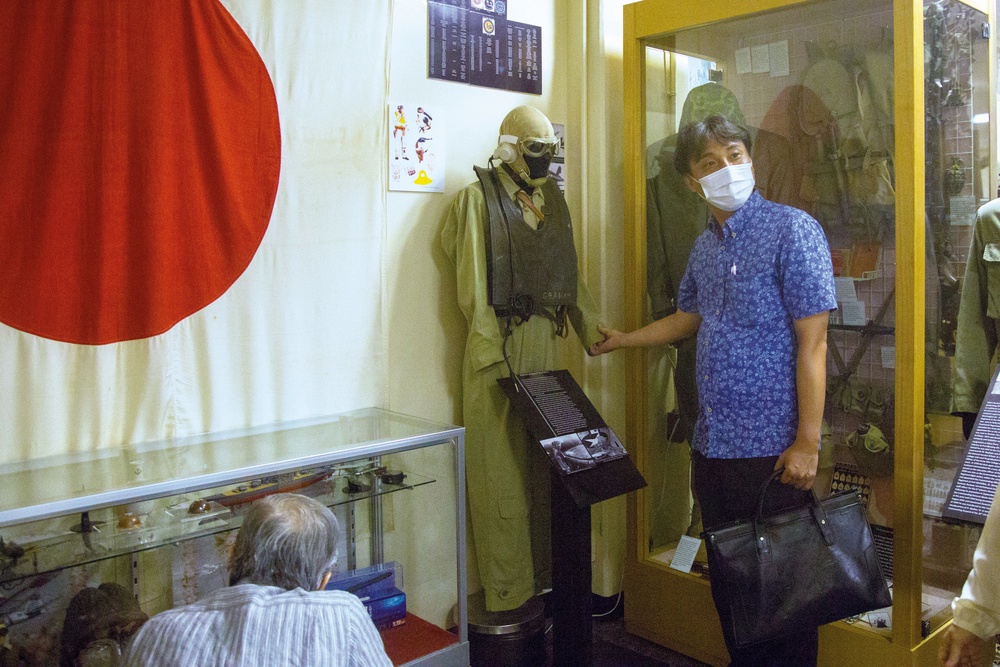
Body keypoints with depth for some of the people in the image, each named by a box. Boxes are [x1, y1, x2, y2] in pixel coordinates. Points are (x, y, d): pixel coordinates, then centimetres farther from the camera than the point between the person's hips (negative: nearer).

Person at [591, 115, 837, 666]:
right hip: (711, 445, 7)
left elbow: (812, 342, -15)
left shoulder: (792, 230, -11)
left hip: (771, 449, -7)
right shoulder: (706, 245, 10)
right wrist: (621, 340, 28)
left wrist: (808, 443, -18)